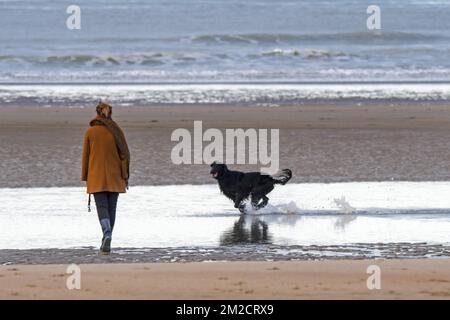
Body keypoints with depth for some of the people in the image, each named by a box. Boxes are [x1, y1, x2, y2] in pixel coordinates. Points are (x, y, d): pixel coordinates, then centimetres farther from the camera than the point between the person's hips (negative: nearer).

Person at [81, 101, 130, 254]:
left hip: (96, 177, -1)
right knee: (111, 208, 11)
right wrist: (125, 176, 2)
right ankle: (106, 243, 15)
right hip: (114, 177, 1)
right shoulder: (116, 131, -2)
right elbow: (124, 154, -3)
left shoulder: (90, 132, -4)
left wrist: (85, 178, 9)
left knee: (102, 207, -3)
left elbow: (86, 155, 1)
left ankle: (107, 233, -30)